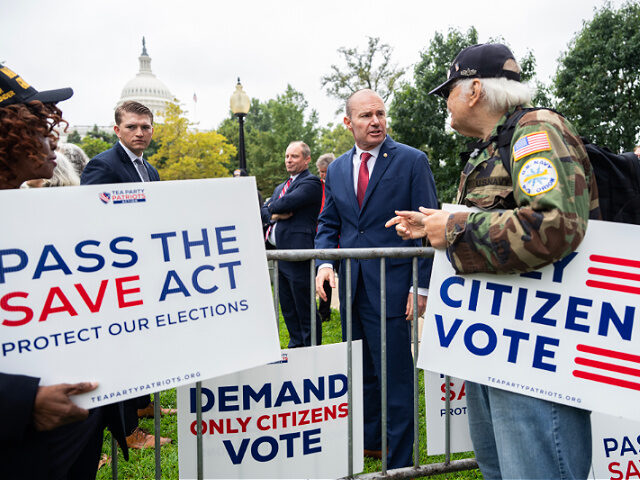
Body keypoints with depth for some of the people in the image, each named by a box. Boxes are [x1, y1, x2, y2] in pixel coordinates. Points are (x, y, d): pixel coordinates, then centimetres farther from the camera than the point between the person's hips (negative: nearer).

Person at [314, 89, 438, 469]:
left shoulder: (413, 161, -4)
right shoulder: (337, 169, 11)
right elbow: (328, 224, 16)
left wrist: (421, 286, -11)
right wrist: (324, 262, -3)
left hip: (391, 286, -5)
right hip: (351, 286, 6)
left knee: (396, 376, 0)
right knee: (360, 372, 18)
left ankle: (398, 461, 15)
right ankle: (369, 441, 37)